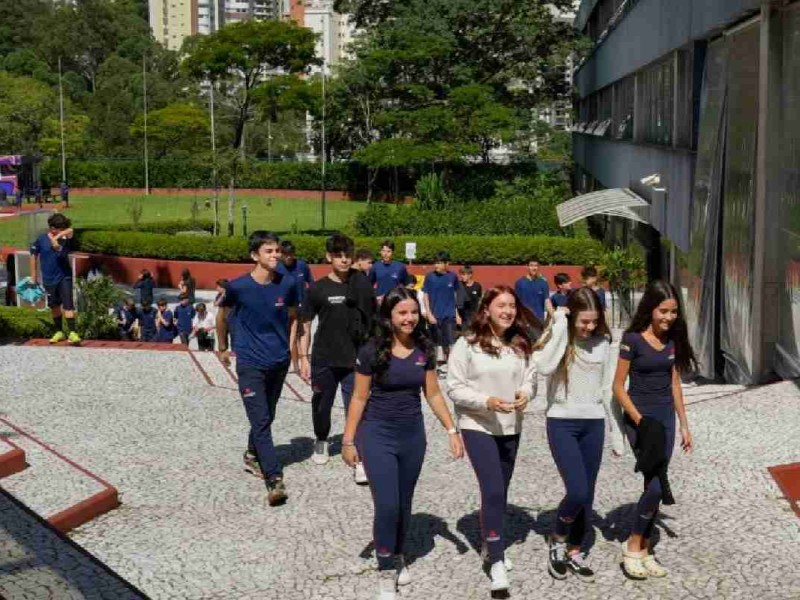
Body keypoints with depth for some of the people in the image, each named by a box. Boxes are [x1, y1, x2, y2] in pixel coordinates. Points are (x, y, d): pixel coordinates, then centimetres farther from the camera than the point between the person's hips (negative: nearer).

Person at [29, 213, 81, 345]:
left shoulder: (65, 239, -6)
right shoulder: (41, 239, -5)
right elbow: (34, 255, 6)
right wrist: (34, 274, 8)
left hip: (64, 277, -2)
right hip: (49, 279, 2)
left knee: (68, 305, -11)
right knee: (54, 306, 14)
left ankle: (72, 333, -15)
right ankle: (59, 331, 28)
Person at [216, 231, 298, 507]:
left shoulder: (287, 284, -5)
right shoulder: (238, 287, -12)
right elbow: (222, 315, 8)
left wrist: (292, 347, 17)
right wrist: (223, 348, 16)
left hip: (279, 361, 4)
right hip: (250, 364, -4)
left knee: (266, 417, 18)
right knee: (261, 421, -10)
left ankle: (253, 456, 42)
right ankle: (275, 481, -14)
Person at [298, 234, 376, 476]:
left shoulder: (361, 284, -2)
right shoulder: (318, 289, -4)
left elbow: (373, 319, 8)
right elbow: (305, 324, 1)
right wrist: (303, 358, -4)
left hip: (354, 359, -1)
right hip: (324, 360, 1)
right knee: (322, 405, 16)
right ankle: (321, 441, 42)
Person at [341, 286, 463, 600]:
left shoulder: (424, 350, -2)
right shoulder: (372, 351, -12)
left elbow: (433, 394, 5)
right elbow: (359, 398, -6)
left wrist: (452, 430, 1)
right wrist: (348, 441, -6)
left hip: (413, 435, 4)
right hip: (377, 435, -4)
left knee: (404, 504, 15)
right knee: (387, 505, -8)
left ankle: (398, 557, 37)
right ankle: (385, 569, 10)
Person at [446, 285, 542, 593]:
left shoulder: (521, 345, 1)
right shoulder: (467, 344, -12)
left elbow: (530, 379, 10)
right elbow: (455, 388, -11)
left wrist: (525, 394, -13)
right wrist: (487, 401, -23)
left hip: (511, 428, 5)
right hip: (477, 426, -5)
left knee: (500, 491, 16)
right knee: (493, 490, -13)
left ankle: (490, 546, 36)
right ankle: (497, 562, -5)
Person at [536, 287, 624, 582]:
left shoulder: (603, 342, 3)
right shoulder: (557, 338, -8)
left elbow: (608, 388, 9)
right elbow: (546, 368, -31)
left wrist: (616, 431, 10)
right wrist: (560, 326, -24)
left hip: (593, 424, 4)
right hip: (562, 423, -4)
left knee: (587, 494, 8)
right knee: (577, 491, -14)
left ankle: (574, 552, 25)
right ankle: (557, 541, 12)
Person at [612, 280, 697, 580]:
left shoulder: (672, 340, 6)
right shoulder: (633, 339, -11)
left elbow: (674, 384, 13)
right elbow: (618, 387, -10)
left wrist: (684, 425, 12)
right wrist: (640, 420, -16)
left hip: (665, 419, 6)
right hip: (640, 417, -6)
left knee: (654, 485, 7)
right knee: (657, 484, -12)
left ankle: (645, 550, 16)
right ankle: (633, 546, 5)